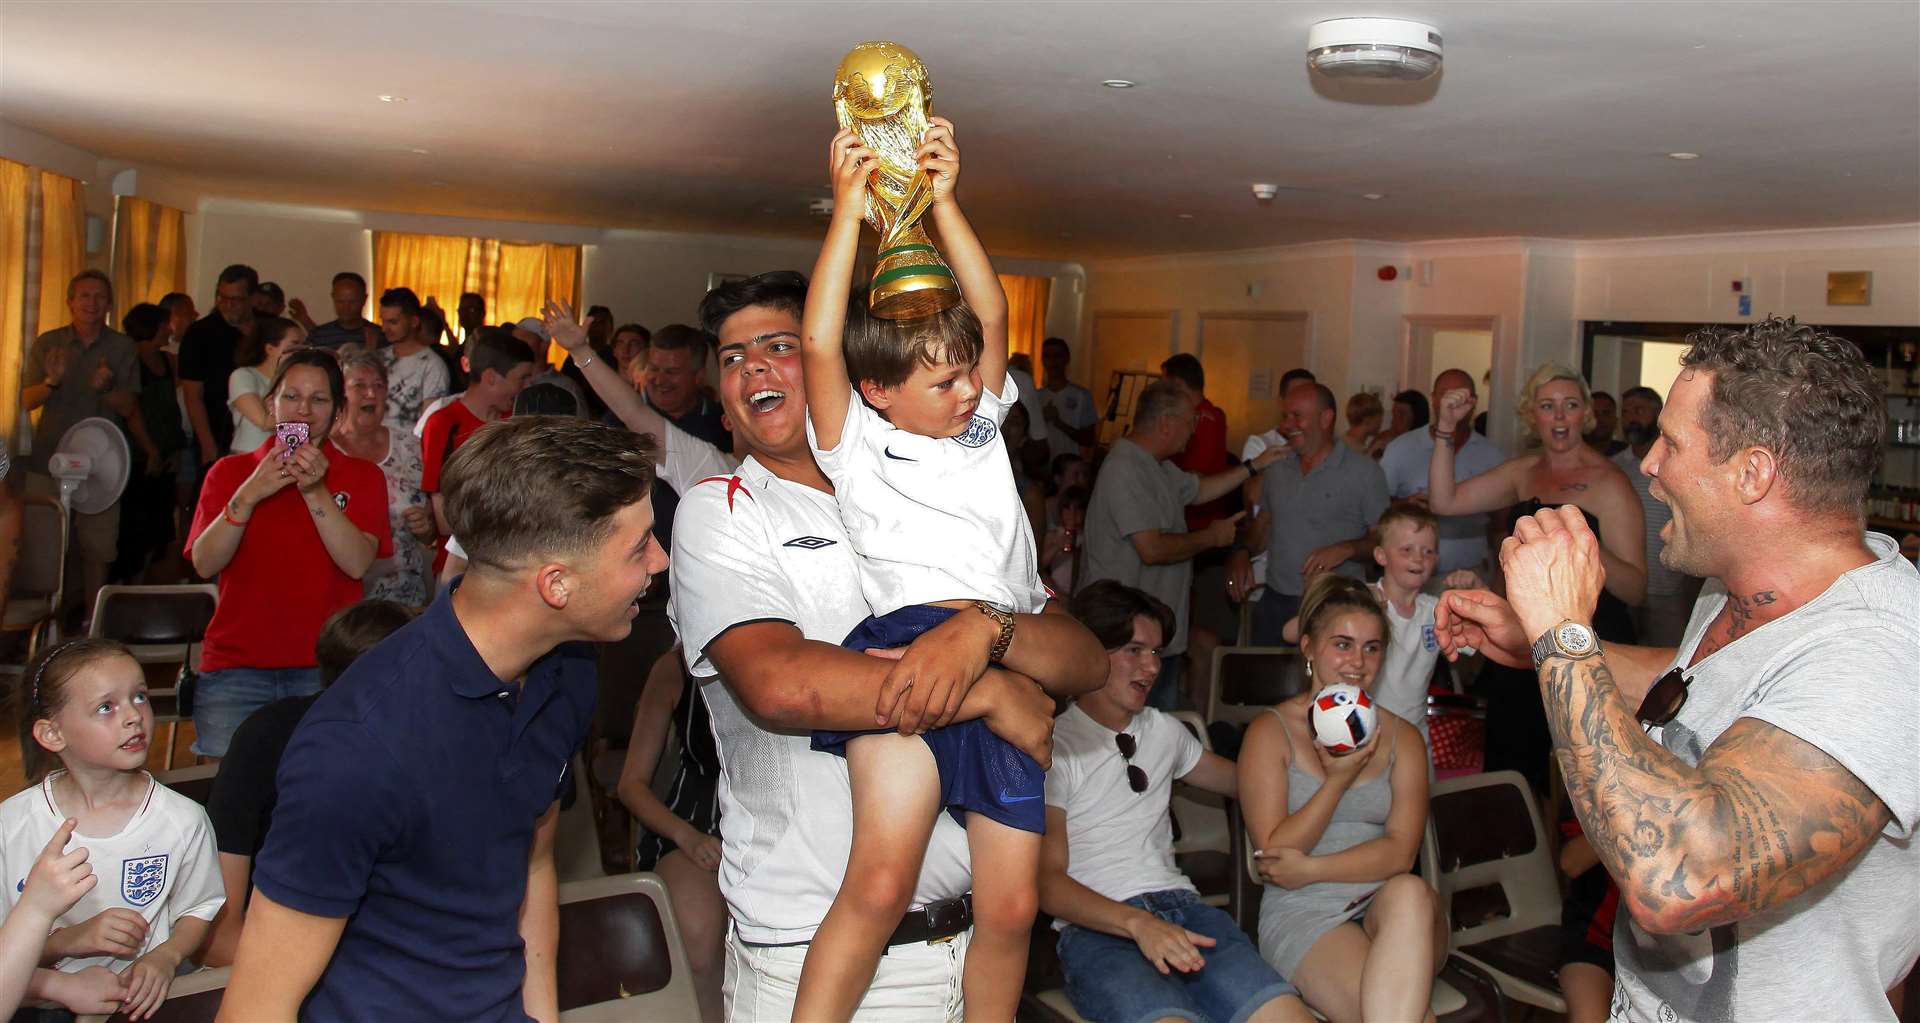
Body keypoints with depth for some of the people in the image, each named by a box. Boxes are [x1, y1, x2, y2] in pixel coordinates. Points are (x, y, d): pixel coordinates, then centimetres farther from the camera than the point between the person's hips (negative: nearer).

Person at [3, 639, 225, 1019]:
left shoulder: (185, 820, -5)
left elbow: (198, 910, 7)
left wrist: (166, 956, -11)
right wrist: (69, 939, -16)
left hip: (146, 999, 0)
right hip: (49, 1001, 0)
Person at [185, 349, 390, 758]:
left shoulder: (362, 477, 7)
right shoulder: (230, 472, 11)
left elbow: (357, 563, -9)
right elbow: (205, 564, -4)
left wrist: (316, 492, -19)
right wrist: (249, 495, -16)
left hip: (324, 669, -1)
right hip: (235, 667, 1)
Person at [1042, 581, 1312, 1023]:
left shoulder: (1164, 731, 22)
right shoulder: (1054, 746, 2)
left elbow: (1242, 780, 40)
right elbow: (1047, 881, -5)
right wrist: (1137, 922, -21)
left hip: (1180, 905, 5)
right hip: (1096, 927, -5)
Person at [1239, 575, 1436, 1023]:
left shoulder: (1402, 736, 12)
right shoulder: (1270, 731, 2)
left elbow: (1400, 851, -1)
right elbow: (1274, 855, -4)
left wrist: (1310, 869, -12)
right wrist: (1338, 781, -11)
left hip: (1388, 907, 4)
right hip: (1302, 912, -4)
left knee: (1409, 891, -35)